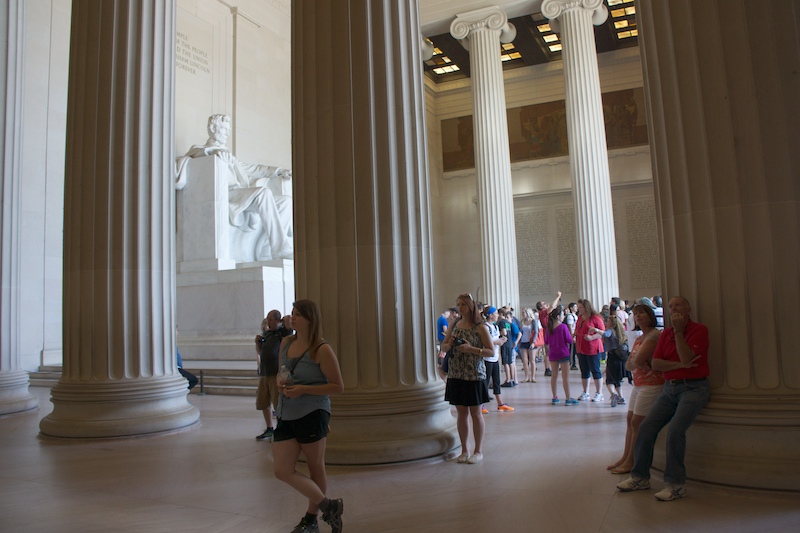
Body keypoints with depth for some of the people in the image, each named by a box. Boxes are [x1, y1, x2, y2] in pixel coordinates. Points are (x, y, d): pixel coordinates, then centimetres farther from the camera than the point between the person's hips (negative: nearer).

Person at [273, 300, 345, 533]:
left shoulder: (322, 350, -11)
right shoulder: (286, 343, 8)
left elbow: (338, 386, -10)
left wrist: (304, 389, -18)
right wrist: (280, 382, -1)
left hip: (312, 414, -7)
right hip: (286, 416, 7)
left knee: (316, 467, 8)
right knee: (283, 471, 2)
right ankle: (328, 506, 16)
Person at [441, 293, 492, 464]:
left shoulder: (480, 327, -7)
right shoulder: (455, 325, 8)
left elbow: (491, 351, -10)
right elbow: (443, 347, 14)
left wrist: (470, 348, -21)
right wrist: (450, 344, -8)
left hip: (474, 375, -4)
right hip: (455, 374, 5)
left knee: (475, 413, 5)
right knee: (461, 412, 10)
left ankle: (478, 451, 17)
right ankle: (464, 450, 21)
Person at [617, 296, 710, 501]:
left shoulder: (699, 330, -4)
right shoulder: (666, 334, 13)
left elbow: (687, 358, -18)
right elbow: (655, 363, 3)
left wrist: (678, 331, -14)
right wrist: (679, 365, -12)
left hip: (694, 388, -6)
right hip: (669, 388, 6)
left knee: (675, 429, -23)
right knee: (646, 427, -5)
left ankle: (676, 484, -10)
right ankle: (640, 476, 8)